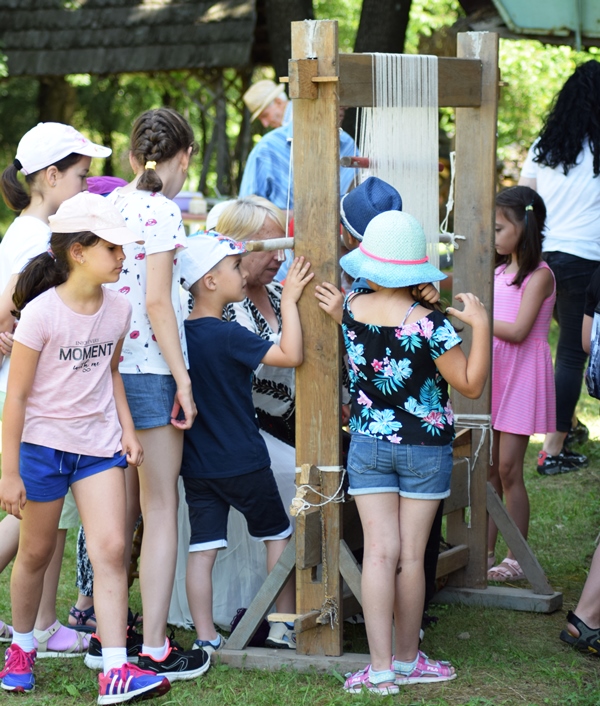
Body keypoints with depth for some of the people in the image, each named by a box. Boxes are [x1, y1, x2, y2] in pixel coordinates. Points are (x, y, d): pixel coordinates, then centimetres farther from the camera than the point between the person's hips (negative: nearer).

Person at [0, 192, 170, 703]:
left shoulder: (118, 309, -1)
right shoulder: (41, 312, -16)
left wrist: (127, 430, 8)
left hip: (99, 444, 4)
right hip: (42, 443, -4)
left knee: (111, 549, -8)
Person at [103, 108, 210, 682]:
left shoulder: (111, 204, 10)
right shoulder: (161, 211, -12)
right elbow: (157, 302, -16)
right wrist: (182, 379, -13)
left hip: (111, 367, 8)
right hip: (150, 369, -8)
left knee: (125, 504, 16)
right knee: (161, 509, -2)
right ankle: (154, 650, -1)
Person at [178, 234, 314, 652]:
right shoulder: (228, 336, -19)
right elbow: (291, 355, -27)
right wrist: (290, 300, -23)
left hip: (196, 466, 6)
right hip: (242, 462, -5)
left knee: (203, 549, 5)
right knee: (278, 535, 13)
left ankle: (206, 637, 4)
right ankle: (284, 626, 18)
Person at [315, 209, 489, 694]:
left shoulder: (353, 309, -5)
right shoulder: (429, 324, -18)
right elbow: (471, 386, -13)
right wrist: (481, 327, -15)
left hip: (368, 444, 3)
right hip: (424, 449, -3)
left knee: (379, 553, 0)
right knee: (411, 556, 7)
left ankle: (381, 668, -4)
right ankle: (408, 660, 20)